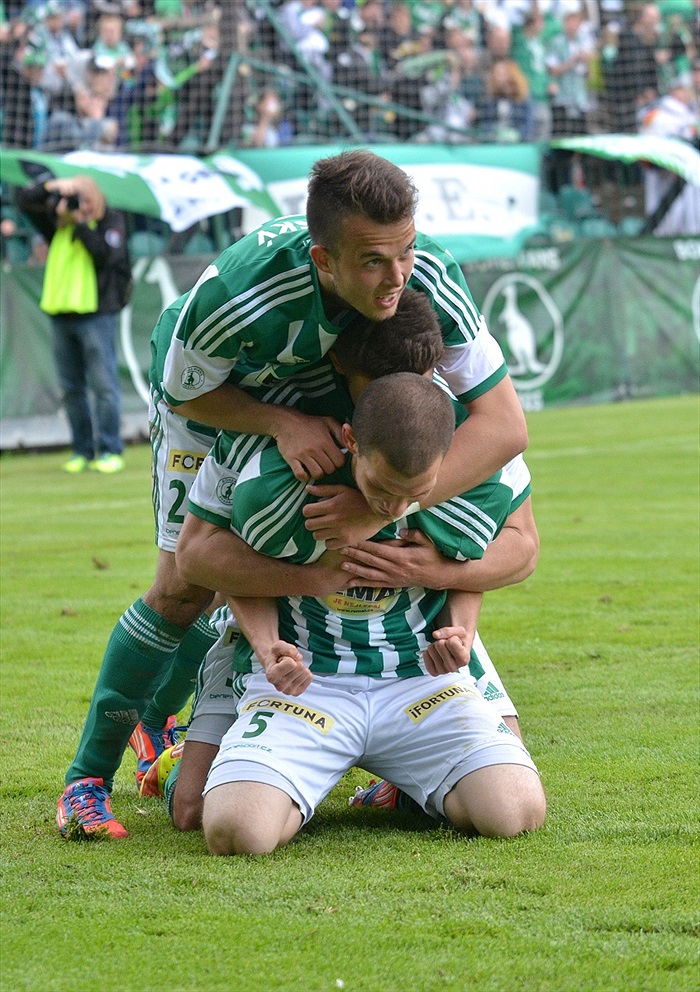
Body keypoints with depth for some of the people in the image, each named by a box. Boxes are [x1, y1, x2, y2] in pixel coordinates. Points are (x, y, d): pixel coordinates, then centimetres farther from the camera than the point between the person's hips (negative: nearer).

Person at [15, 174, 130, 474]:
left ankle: (110, 451, -4)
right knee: (71, 389, 8)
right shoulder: (57, 223, 11)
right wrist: (53, 187, -6)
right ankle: (82, 451, 15)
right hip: (61, 314, 6)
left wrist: (80, 224, -14)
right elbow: (24, 199, 10)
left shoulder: (110, 221, -1)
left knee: (104, 385, -7)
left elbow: (107, 254, -17)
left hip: (96, 314, -6)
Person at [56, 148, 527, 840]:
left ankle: (158, 718, 34)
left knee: (256, 577, 7)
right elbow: (186, 390, -24)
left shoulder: (428, 278, -39)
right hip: (208, 398, -4)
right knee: (185, 587, -11)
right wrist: (281, 424, -41)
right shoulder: (237, 292, -45)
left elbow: (504, 424, -40)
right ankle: (87, 777, 3)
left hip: (316, 404, 4)